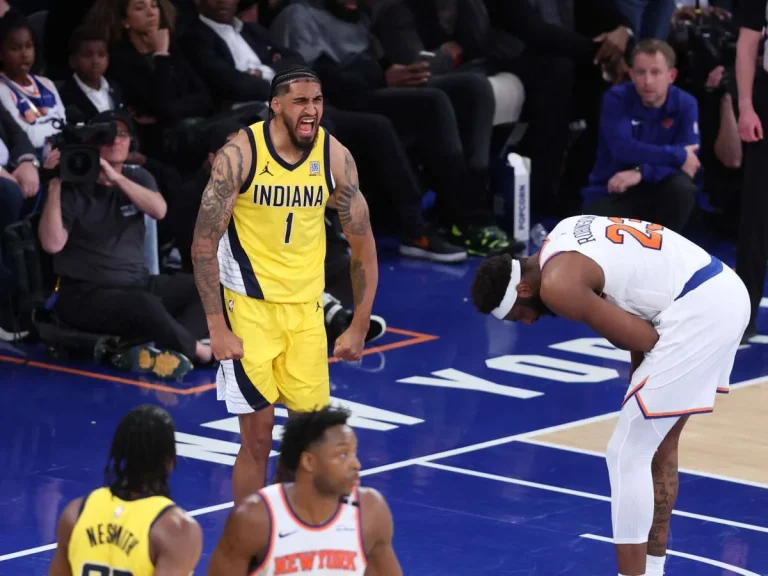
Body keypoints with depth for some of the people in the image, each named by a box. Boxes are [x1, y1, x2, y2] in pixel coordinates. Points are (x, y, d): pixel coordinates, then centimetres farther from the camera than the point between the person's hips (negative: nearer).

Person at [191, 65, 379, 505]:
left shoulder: (336, 158, -6)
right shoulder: (239, 154, -16)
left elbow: (364, 246, 3)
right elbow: (204, 245, -12)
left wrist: (360, 328, 1)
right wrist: (218, 328, -16)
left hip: (306, 307, 3)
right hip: (249, 304, -3)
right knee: (258, 435, -3)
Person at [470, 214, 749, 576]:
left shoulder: (557, 285, -13)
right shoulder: (561, 240, 16)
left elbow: (647, 340, -13)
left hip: (698, 308, -10)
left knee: (627, 456, -1)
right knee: (661, 446, 22)